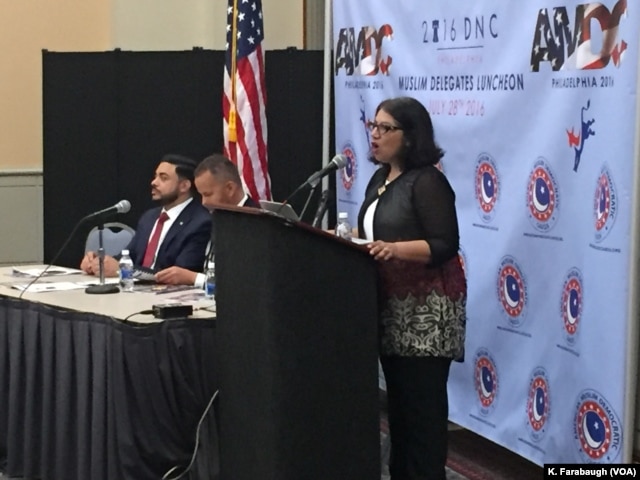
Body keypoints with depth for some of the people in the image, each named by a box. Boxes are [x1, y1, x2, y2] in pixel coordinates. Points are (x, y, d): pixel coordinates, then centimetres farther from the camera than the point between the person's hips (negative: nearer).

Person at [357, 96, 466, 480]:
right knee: (398, 397, 13)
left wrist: (395, 249, -30)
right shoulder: (381, 179, 15)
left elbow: (445, 246, -18)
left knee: (423, 402, -6)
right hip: (391, 304, 9)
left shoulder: (427, 181, -12)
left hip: (426, 307, -9)